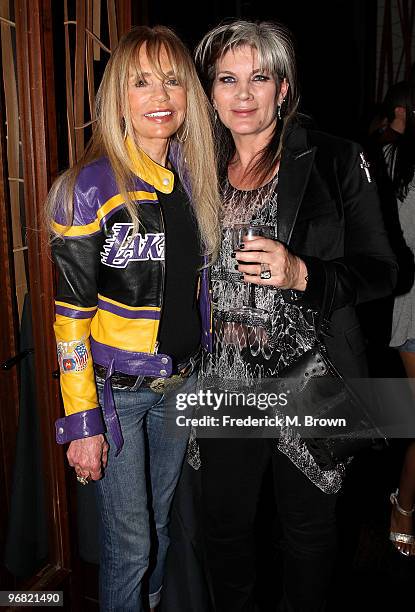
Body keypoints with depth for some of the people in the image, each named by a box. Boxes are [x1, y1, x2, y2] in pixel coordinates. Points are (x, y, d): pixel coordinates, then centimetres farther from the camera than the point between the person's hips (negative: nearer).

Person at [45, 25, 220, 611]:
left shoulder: (195, 177, 1)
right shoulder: (90, 187, -16)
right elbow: (71, 311, -15)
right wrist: (82, 421, -14)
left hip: (181, 381, 5)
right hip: (116, 389, -5)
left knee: (160, 523, 24)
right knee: (130, 543, 10)